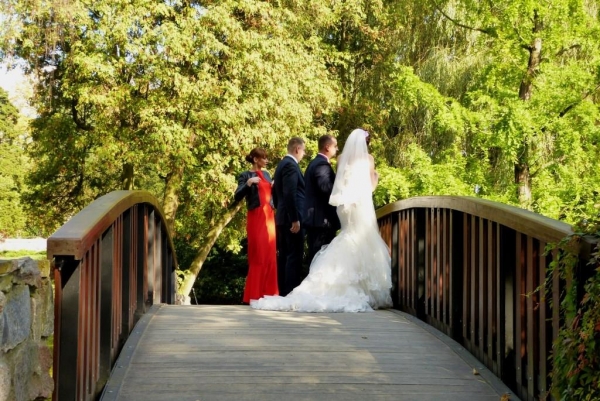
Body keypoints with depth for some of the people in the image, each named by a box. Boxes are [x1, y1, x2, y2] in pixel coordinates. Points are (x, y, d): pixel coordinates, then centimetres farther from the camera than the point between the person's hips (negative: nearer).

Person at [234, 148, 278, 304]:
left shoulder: (266, 174, 16)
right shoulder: (245, 175, -2)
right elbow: (237, 197, -13)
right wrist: (248, 183, -25)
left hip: (269, 217, 6)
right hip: (256, 218, -6)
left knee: (270, 257, 5)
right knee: (258, 256, -6)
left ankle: (268, 293, 11)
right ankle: (253, 295, 0)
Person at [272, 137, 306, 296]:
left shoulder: (282, 164, 17)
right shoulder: (291, 165, -13)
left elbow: (276, 192, 22)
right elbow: (290, 194, -21)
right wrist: (295, 219, -22)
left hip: (282, 217, 10)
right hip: (292, 218, -10)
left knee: (284, 256, 11)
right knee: (294, 256, -9)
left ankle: (283, 293, 14)